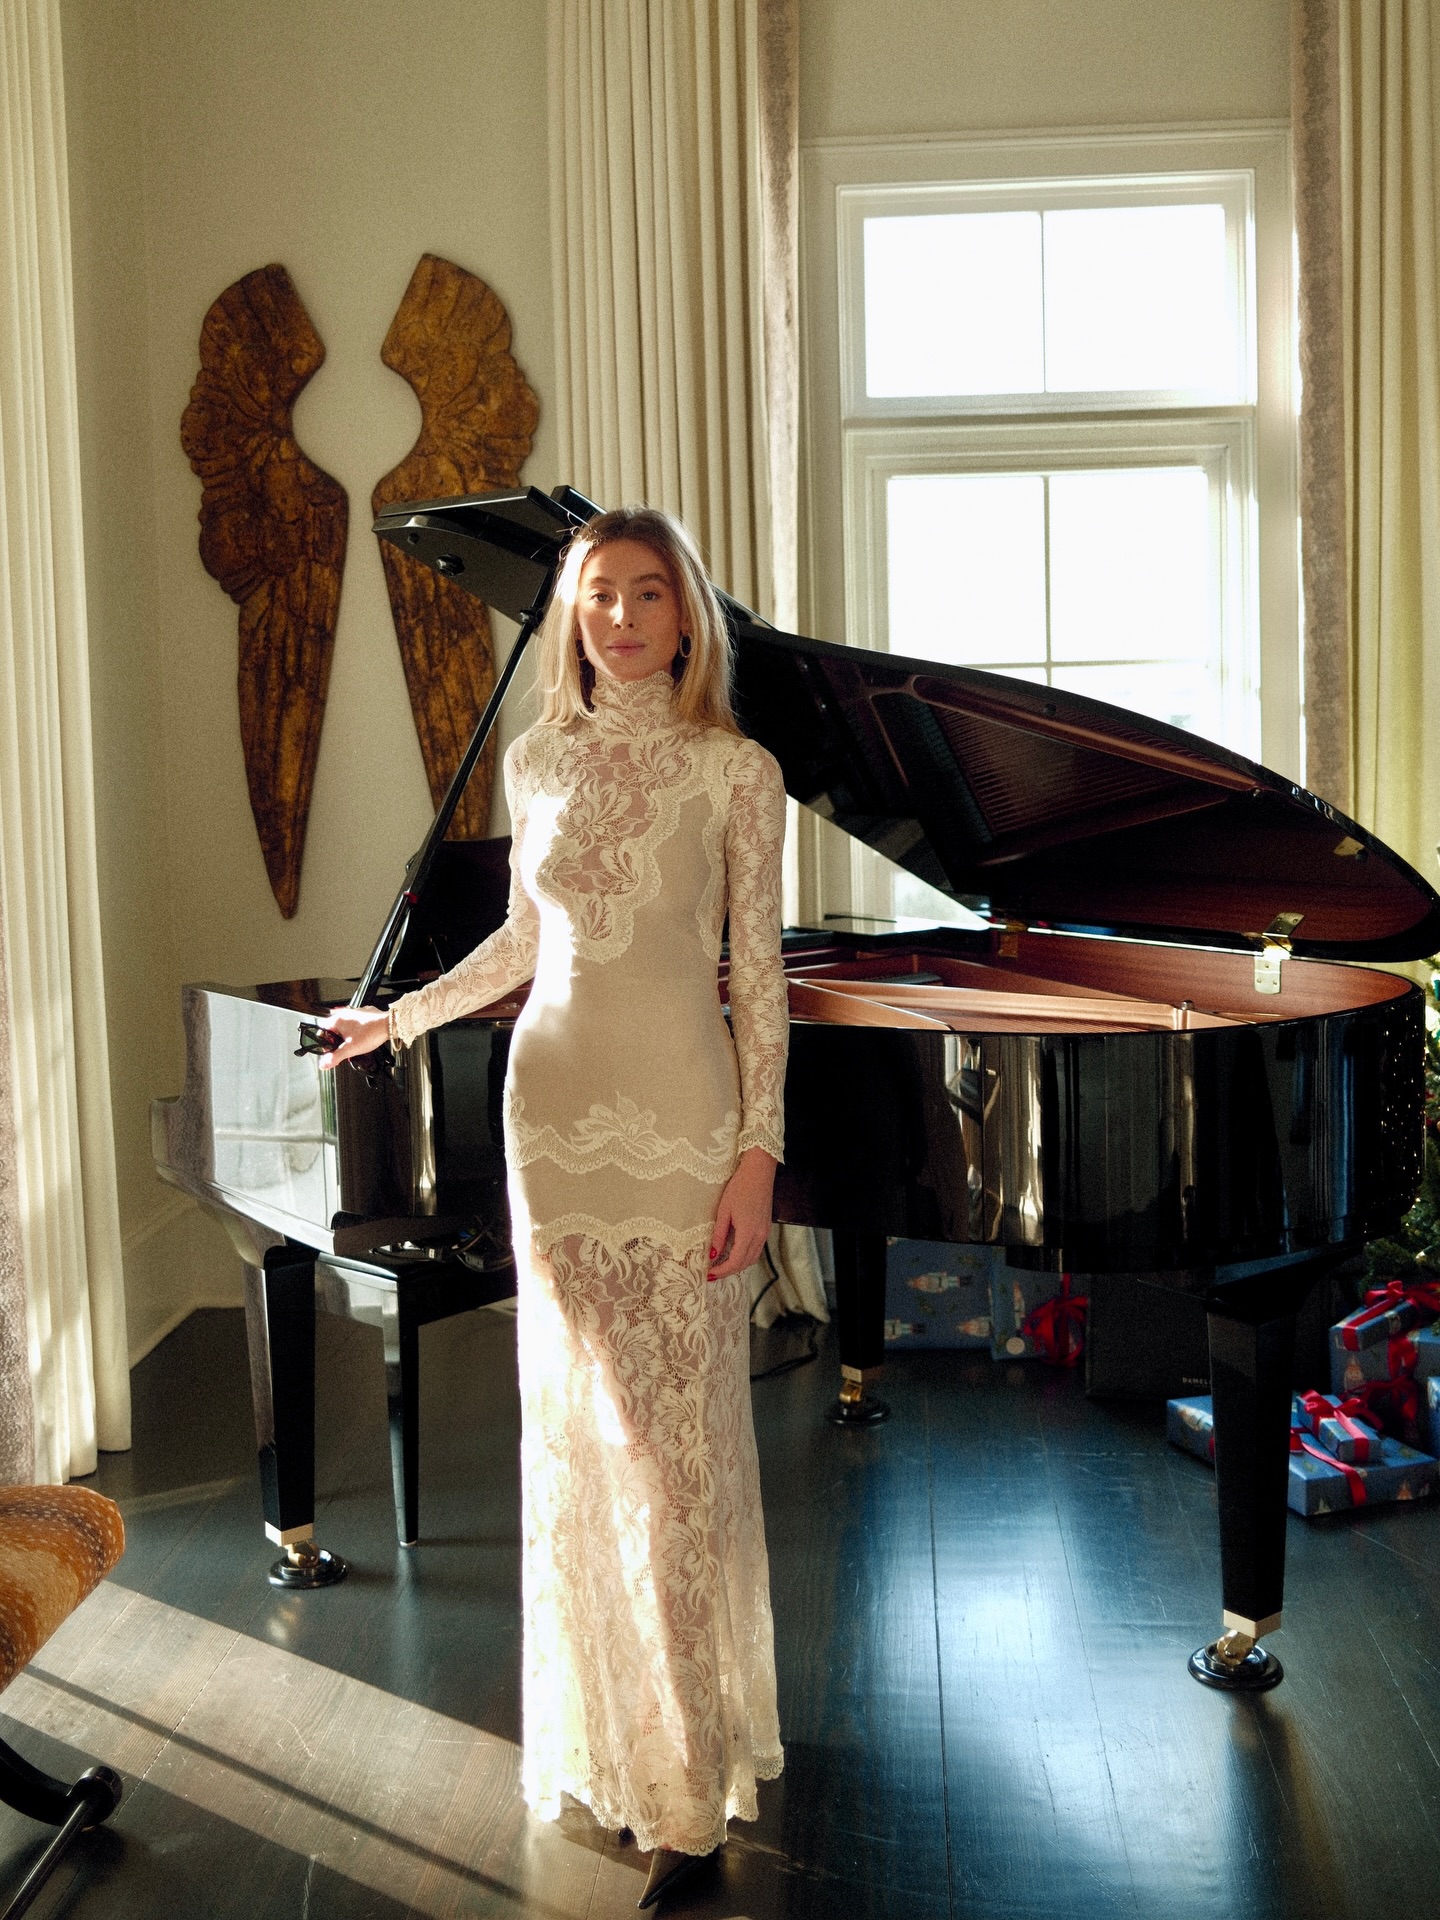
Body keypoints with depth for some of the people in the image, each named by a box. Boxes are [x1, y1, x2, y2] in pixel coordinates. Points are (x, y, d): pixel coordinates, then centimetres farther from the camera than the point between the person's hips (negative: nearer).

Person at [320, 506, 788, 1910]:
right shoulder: (537, 764, 8)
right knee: (576, 1434, 11)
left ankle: (690, 1788, 12)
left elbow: (757, 974, -5)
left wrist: (758, 1155, -10)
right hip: (557, 1104, 4)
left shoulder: (736, 772, -4)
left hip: (681, 1118, -4)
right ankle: (605, 1728, 28)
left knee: (677, 1441, -1)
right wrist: (399, 1015, 16)